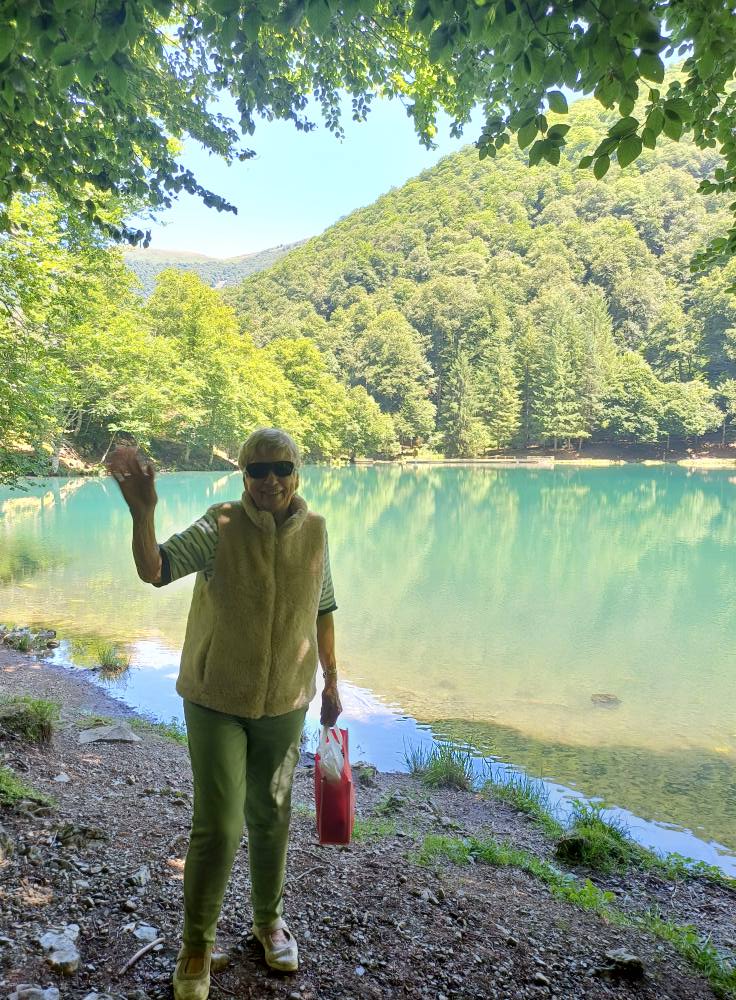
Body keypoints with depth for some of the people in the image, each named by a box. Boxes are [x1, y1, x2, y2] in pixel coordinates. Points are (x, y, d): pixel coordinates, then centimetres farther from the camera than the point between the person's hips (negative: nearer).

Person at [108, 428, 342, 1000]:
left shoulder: (315, 532, -4)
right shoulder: (221, 527, -14)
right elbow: (154, 571, -28)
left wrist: (331, 681, 12)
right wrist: (143, 511, -45)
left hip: (285, 704, 3)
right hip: (216, 701, -3)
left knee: (270, 818, 18)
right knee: (218, 826, 1)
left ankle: (269, 920, 43)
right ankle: (197, 945, 28)